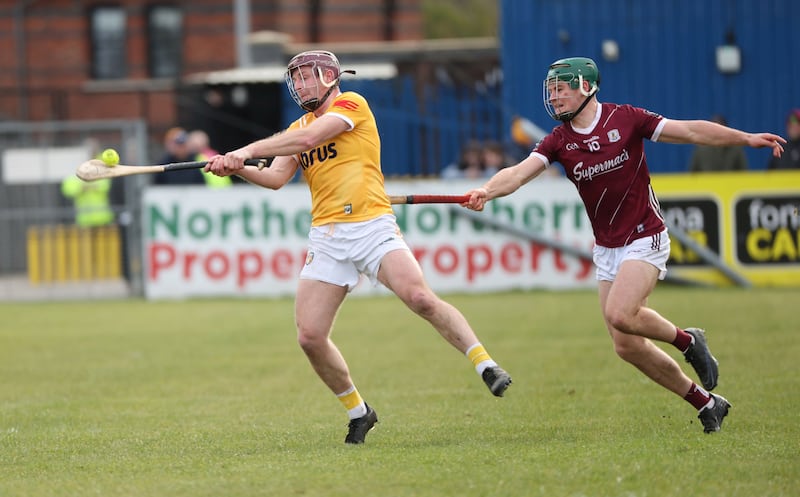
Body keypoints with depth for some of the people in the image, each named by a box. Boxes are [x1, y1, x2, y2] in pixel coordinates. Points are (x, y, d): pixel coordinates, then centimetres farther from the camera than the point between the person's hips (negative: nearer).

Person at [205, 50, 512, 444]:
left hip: (371, 226, -6)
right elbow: (276, 178, 7)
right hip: (326, 240, 6)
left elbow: (309, 138, -13)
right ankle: (357, 412, 12)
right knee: (310, 337, -6)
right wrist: (238, 168, -12)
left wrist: (248, 150, -14)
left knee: (421, 299, -26)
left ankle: (485, 365, -14)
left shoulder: (351, 104, 3)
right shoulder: (298, 127, 22)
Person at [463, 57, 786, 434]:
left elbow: (690, 131, -7)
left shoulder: (625, 119, -8)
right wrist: (486, 192, -35)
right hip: (606, 248, 5)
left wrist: (747, 138, -13)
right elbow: (520, 172, -15)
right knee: (627, 346, 0)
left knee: (620, 314, -27)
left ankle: (686, 340, 0)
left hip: (645, 238, -5)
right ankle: (705, 402, 14)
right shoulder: (559, 141, -1)